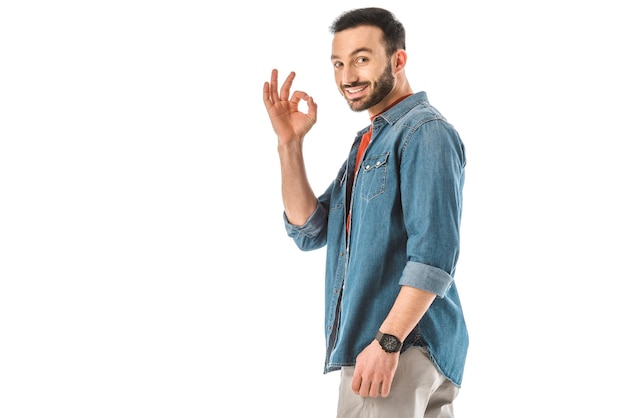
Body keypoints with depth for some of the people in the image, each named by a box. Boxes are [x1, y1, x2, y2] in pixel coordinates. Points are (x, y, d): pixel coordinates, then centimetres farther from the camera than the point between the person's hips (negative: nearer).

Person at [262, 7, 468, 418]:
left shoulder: (425, 132, -10)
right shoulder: (368, 140, 19)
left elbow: (435, 254, -19)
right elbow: (309, 231, 13)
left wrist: (387, 341, -25)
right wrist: (290, 144, 5)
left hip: (406, 347, -9)